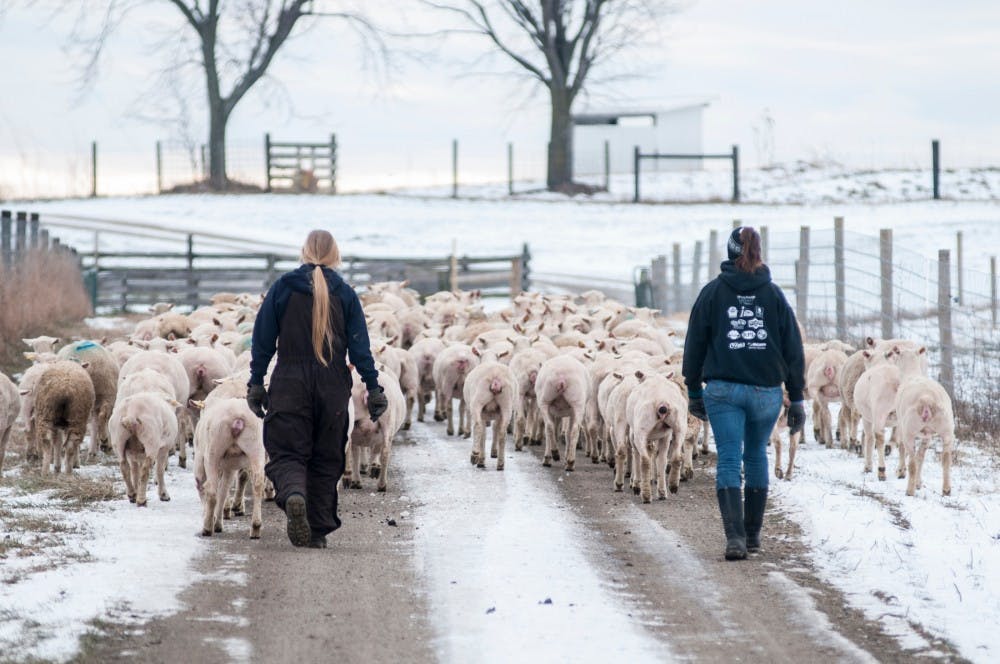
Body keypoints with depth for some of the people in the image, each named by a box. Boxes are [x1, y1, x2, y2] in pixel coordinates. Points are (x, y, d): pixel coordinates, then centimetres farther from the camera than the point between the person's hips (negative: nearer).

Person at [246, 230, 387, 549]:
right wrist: (373, 387, 3)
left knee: (287, 452, 1)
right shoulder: (345, 294, 2)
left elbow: (263, 339, 0)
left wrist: (256, 382, 5)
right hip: (333, 387, 1)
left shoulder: (282, 288, 0)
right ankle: (319, 531, 10)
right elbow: (359, 345, 0)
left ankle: (293, 495, -32)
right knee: (326, 457, 11)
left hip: (290, 382, -1)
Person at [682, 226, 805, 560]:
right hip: (767, 390, 2)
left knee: (728, 460, -4)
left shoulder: (713, 292, 1)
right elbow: (793, 349, 3)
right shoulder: (774, 294, 3)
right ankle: (753, 534, 26)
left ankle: (734, 536, -20)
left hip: (723, 390, -2)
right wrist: (796, 398, 8)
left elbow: (694, 344, 4)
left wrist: (694, 391, 13)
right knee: (757, 456, 19)